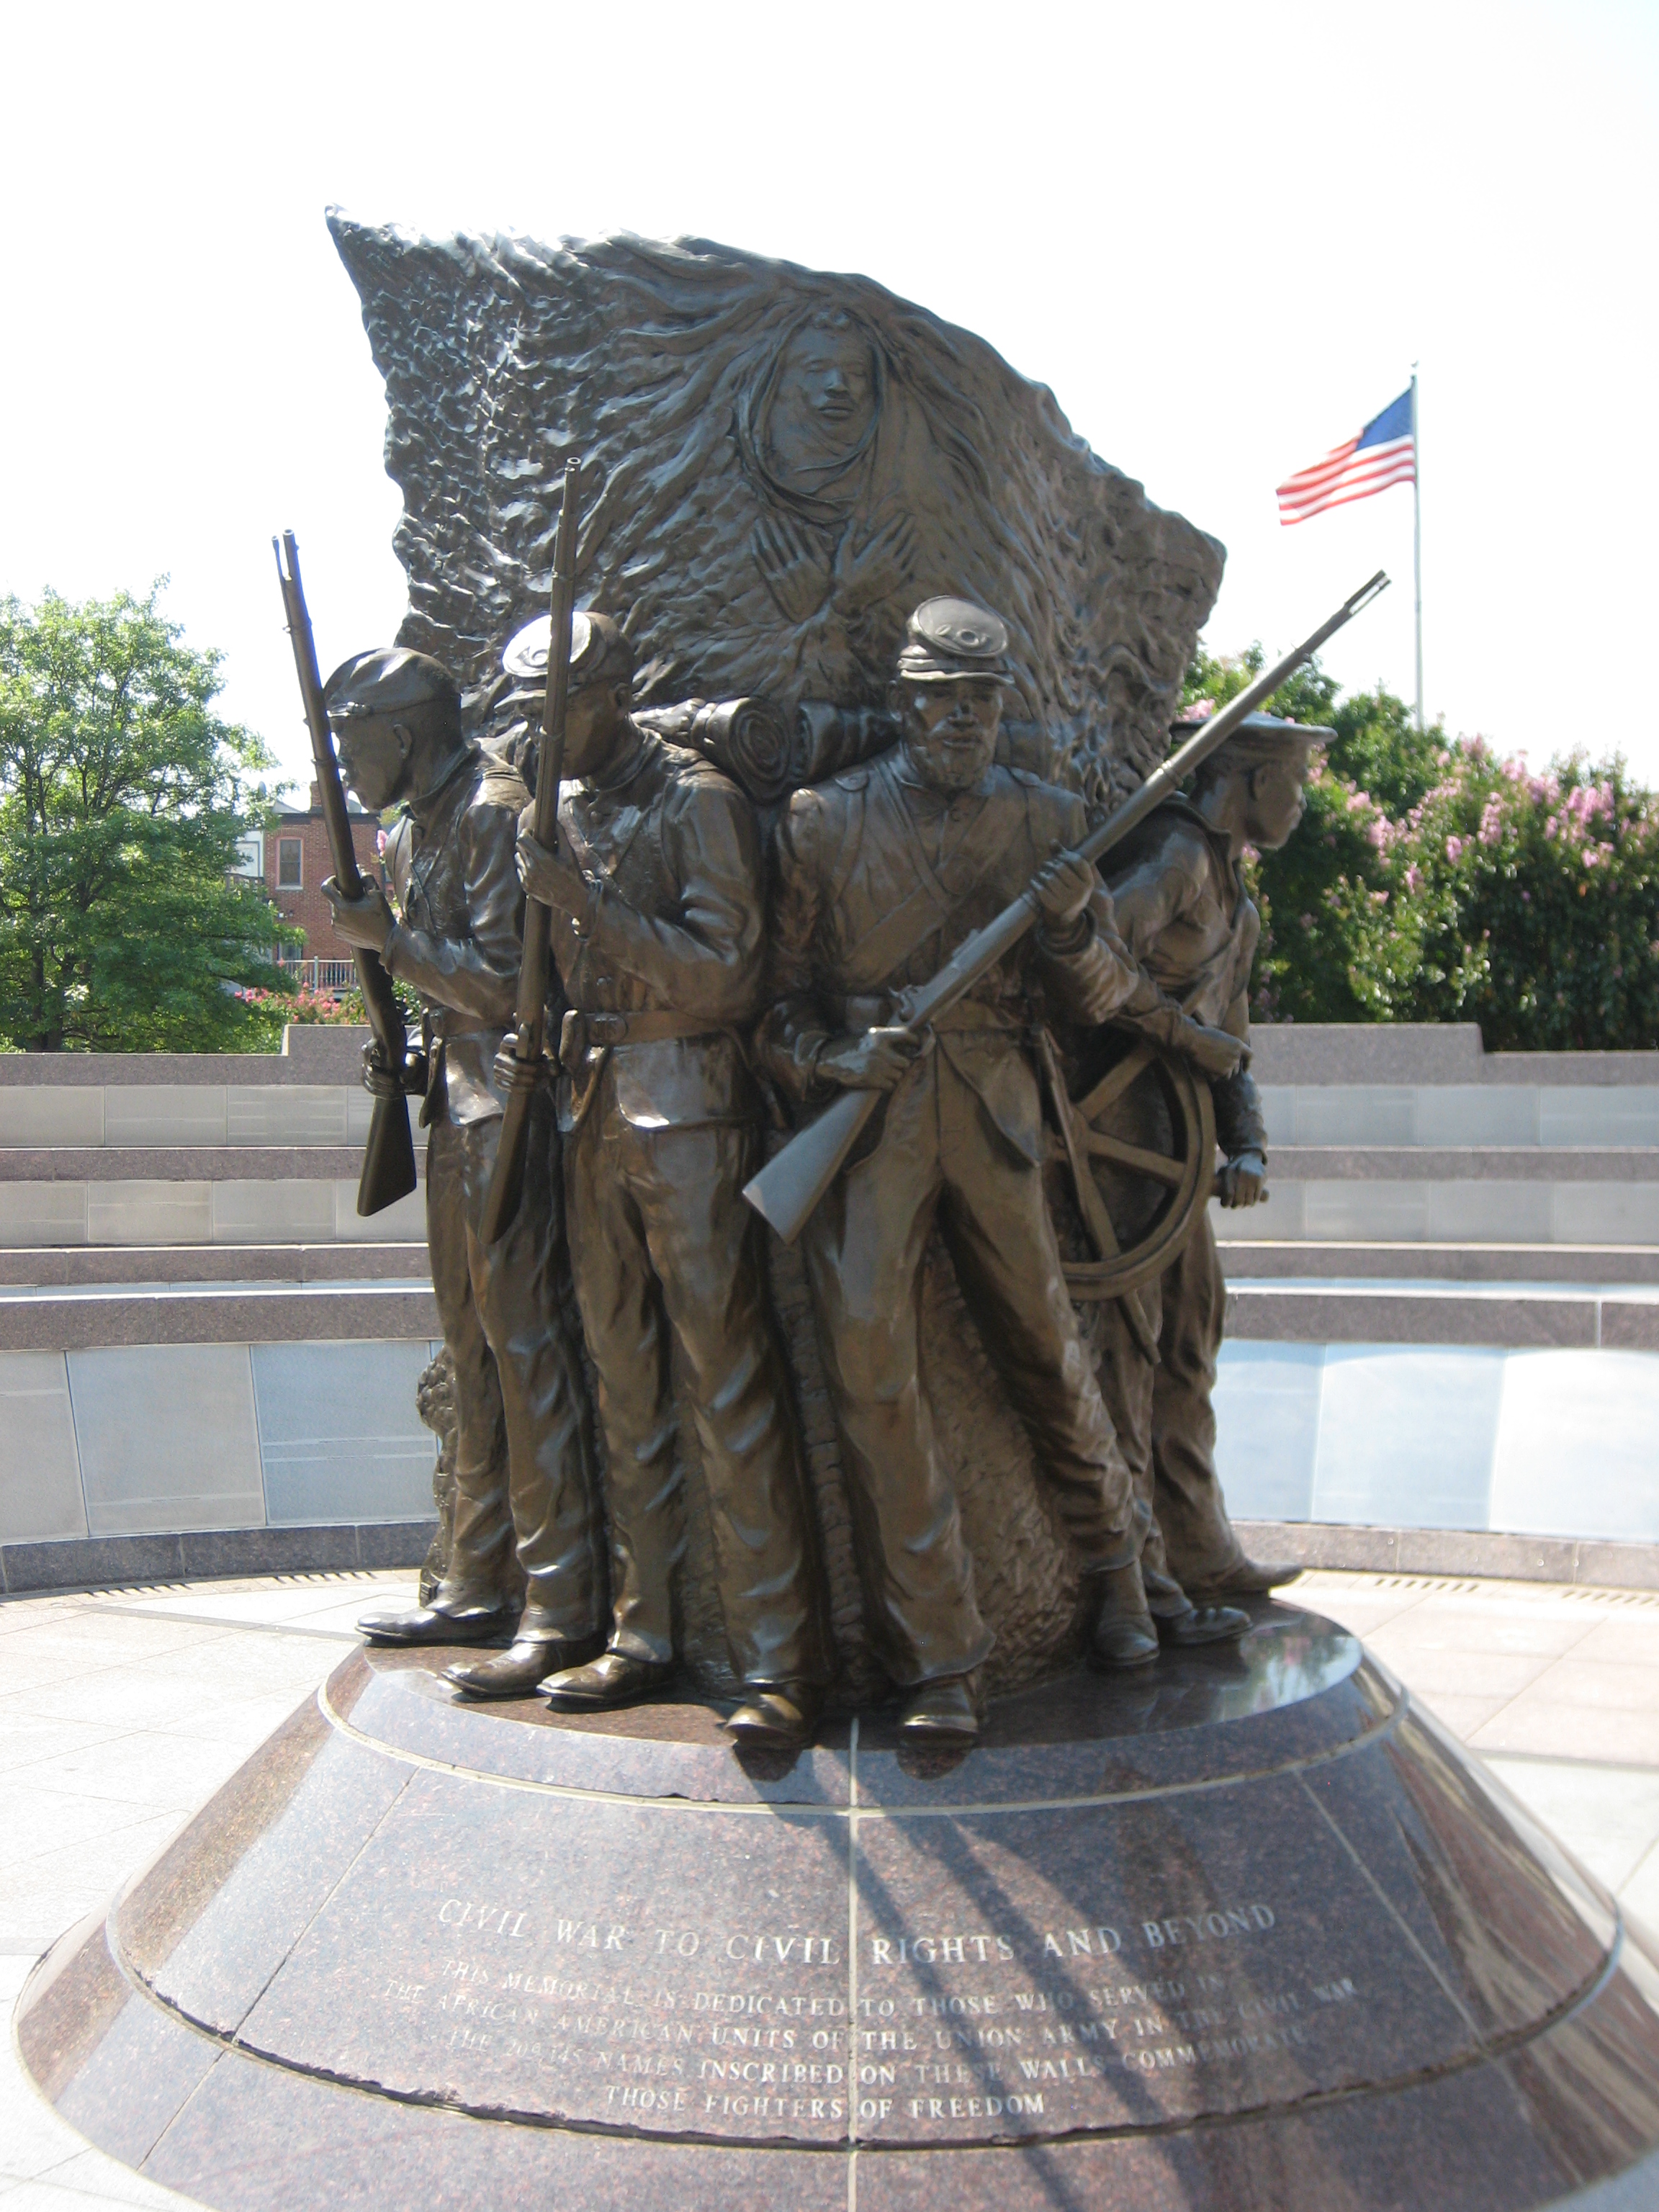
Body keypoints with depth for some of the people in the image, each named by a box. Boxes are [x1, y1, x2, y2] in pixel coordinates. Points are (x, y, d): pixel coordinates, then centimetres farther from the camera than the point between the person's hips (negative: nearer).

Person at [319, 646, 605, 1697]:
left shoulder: (495, 811, -11)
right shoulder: (415, 830, 18)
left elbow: (506, 983, -18)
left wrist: (388, 939, -14)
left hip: (508, 1102, -10)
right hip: (458, 1103, 10)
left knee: (524, 1342, -10)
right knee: (475, 1345, 13)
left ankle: (564, 1607, -6)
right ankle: (481, 1587, 21)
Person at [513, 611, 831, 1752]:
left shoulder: (697, 799, -6)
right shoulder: (569, 809, 16)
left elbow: (720, 971, -15)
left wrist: (587, 902, -19)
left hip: (687, 1110, -7)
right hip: (595, 1110, 8)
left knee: (729, 1378, -8)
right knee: (626, 1379, 10)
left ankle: (781, 1658, -3)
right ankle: (645, 1632, 19)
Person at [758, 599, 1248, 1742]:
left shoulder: (1050, 818, 9)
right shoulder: (825, 819, 4)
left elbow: (1104, 997, 10)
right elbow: (779, 992, 7)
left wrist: (1072, 924, -10)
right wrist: (829, 1059, -13)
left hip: (996, 1111, 2)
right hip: (866, 1108, -1)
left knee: (1049, 1350, 10)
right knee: (870, 1361, -9)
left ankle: (1123, 1587, 33)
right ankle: (939, 1666, 0)